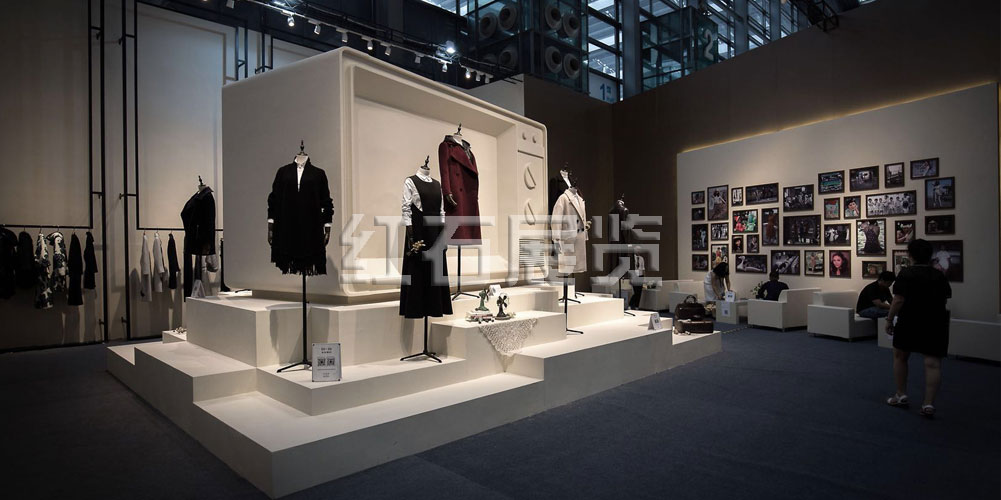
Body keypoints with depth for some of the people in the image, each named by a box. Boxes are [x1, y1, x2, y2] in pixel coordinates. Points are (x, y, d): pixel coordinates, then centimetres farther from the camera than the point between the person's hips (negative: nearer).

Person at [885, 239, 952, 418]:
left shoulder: (906, 273, -9)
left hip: (909, 322, -4)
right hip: (935, 323, 4)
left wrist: (889, 320, -8)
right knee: (933, 363, 1)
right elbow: (947, 298, 13)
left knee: (900, 356, 14)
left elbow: (898, 300, -15)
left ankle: (901, 395, 20)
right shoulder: (939, 275, 6)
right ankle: (929, 404, -3)